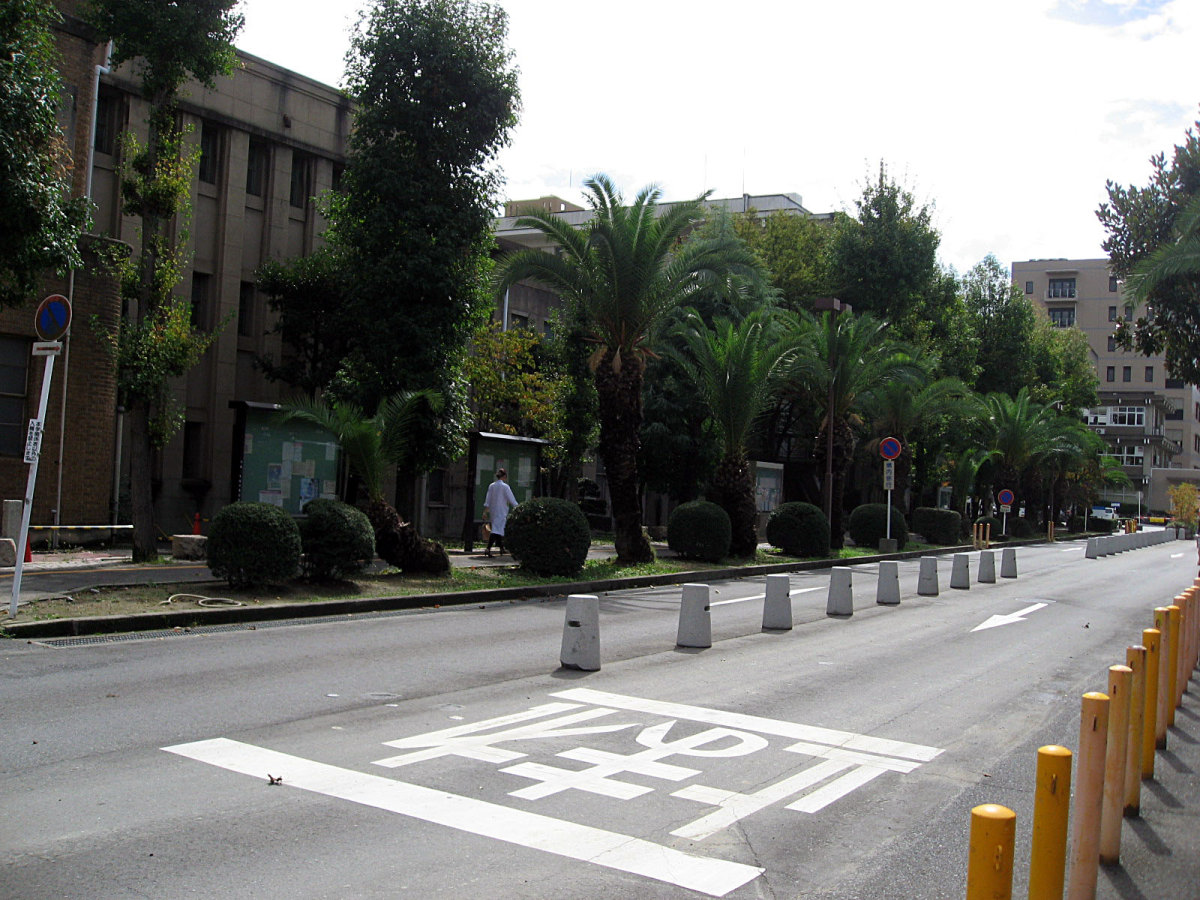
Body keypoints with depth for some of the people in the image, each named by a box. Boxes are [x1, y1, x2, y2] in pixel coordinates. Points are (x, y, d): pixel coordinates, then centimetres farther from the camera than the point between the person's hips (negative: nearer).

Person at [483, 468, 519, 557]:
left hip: (493, 511, 7)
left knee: (499, 529, 19)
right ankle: (488, 549, -21)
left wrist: (485, 511, 10)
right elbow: (511, 499, -8)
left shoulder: (491, 486, 6)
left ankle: (501, 548, 29)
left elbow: (487, 500, 7)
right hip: (501, 512, -7)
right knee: (497, 529, -10)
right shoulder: (505, 486, -10)